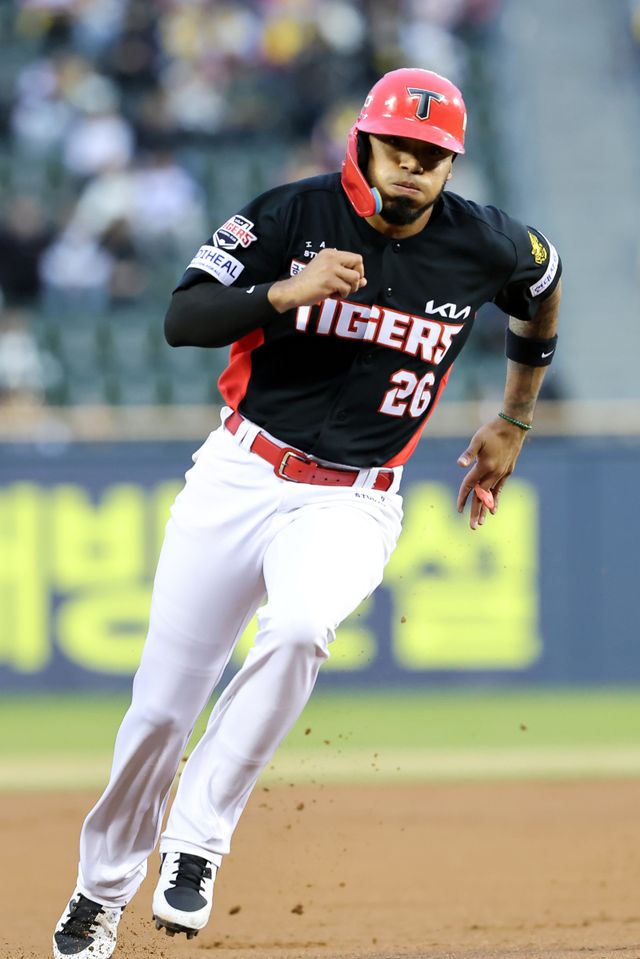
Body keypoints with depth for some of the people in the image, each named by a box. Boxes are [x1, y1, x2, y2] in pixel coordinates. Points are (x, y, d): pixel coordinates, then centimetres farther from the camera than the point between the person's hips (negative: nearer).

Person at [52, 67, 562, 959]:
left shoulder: (486, 247, -4)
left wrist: (513, 423, 23)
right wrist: (284, 292, -28)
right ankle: (104, 886, 26)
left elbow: (543, 285, 20)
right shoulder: (295, 215, -8)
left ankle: (196, 841, -22)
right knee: (161, 706, 2)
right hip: (240, 477, 0)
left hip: (352, 505, 0)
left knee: (297, 631, -34)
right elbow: (182, 319, -12)